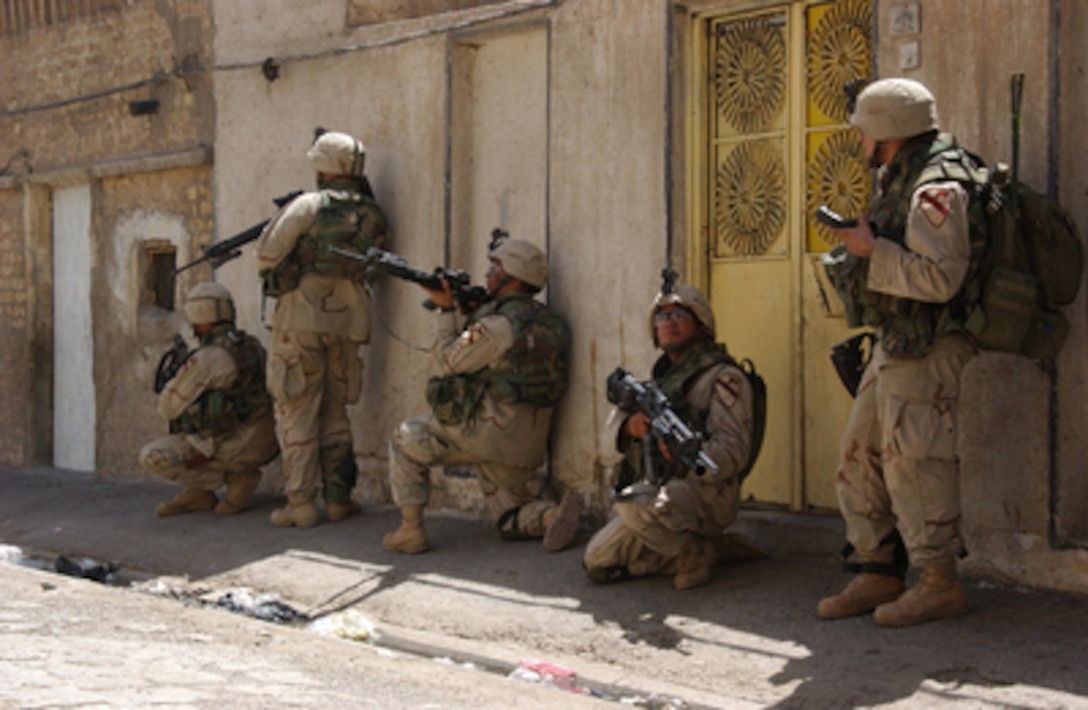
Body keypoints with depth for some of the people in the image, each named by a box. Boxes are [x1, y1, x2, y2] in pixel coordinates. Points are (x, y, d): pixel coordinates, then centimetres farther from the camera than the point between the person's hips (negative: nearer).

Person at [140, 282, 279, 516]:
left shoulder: (208, 358, -17)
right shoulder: (251, 346, 8)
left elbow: (168, 408, -10)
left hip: (235, 446, -9)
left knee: (152, 457, -11)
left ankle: (233, 477, -7)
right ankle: (198, 493, 12)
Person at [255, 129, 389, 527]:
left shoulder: (309, 205, -10)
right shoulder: (372, 215, 4)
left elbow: (268, 251, -11)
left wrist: (272, 277, 11)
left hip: (302, 317, -5)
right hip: (347, 319, 5)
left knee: (297, 411, 1)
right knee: (335, 412, 15)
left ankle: (300, 504, -1)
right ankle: (338, 498, 14)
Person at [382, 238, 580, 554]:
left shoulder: (498, 326, -19)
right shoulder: (547, 324, 9)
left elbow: (448, 360, -7)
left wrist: (445, 310, 2)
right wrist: (467, 310, 12)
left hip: (485, 433, -8)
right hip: (525, 445, 8)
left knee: (406, 440, 14)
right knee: (513, 522, 21)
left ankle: (411, 529, 10)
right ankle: (555, 514, -10)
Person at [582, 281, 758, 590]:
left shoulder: (723, 378, -3)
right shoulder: (658, 379, 19)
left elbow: (733, 451, -15)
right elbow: (610, 449, 9)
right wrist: (628, 426, -15)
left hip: (701, 492, -9)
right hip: (655, 491, 9)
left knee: (635, 505, -37)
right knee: (598, 561, -3)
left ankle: (695, 554, -9)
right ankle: (715, 547, 4)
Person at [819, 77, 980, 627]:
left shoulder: (936, 190, -17)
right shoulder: (901, 182, 16)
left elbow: (940, 278, -26)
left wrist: (872, 250, -18)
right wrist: (861, 243, 10)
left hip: (924, 350, -11)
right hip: (893, 346, 11)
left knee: (912, 465, -8)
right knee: (860, 460, 11)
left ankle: (939, 582, 0)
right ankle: (878, 574, 17)